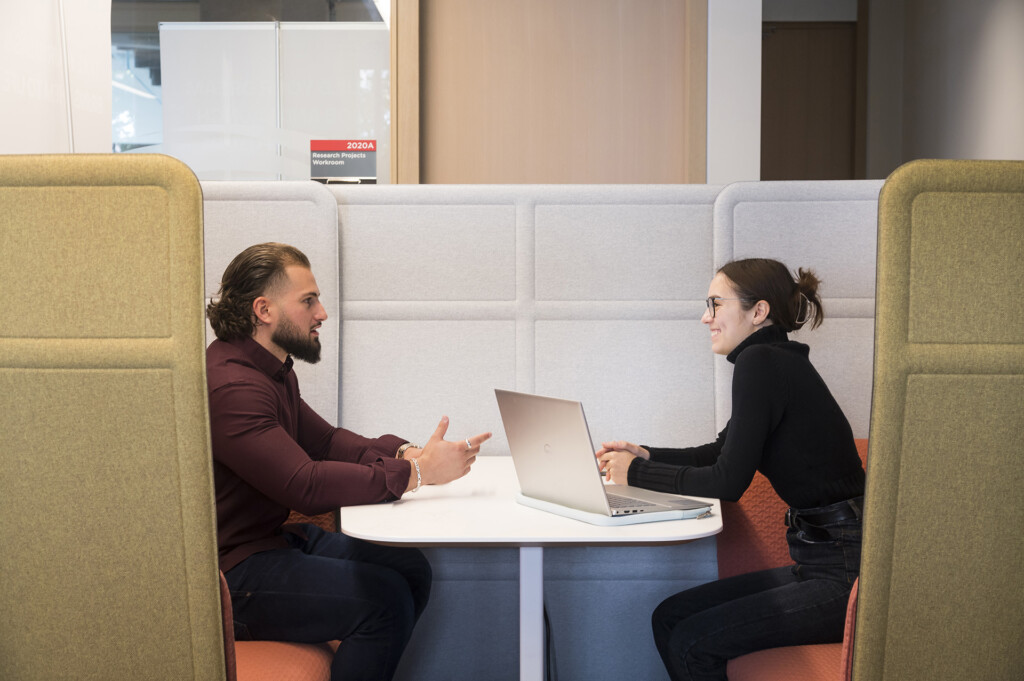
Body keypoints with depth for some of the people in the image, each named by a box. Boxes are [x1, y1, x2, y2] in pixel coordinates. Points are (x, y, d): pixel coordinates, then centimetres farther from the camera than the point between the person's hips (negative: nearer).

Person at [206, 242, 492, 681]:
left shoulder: (272, 370, 12)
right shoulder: (230, 387, -24)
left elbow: (323, 440, 15)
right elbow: (305, 486, -30)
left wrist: (402, 452, -3)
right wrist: (416, 473, -27)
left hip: (274, 537, 10)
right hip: (231, 576, -10)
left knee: (410, 568, 1)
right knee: (384, 596, -20)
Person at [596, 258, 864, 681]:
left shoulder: (761, 362, -17)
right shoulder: (772, 362, 12)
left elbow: (728, 482, -19)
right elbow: (721, 452, 24)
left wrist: (637, 474, -8)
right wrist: (647, 457, 11)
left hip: (844, 577, -9)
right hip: (817, 563, 9)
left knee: (692, 644, -13)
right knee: (669, 618, 5)